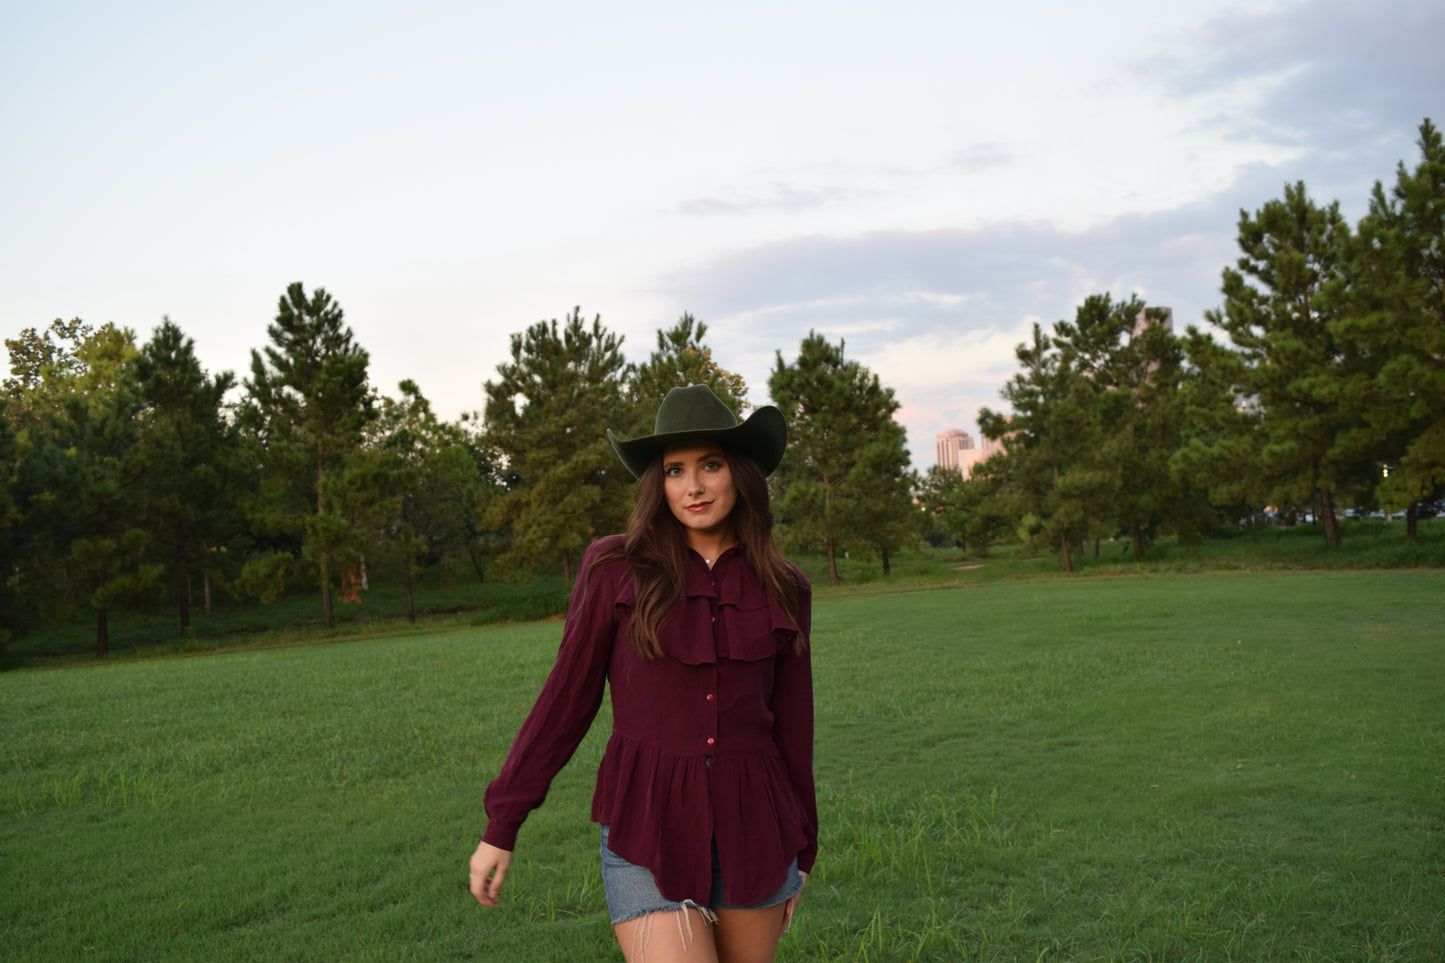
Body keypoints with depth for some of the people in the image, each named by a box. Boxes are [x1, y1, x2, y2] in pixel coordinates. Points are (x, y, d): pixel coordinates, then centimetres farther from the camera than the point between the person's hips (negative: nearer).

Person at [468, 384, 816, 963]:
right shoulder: (616, 570, -5)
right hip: (648, 829, -3)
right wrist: (500, 826, 1)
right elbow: (566, 698, -1)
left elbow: (791, 724, 9)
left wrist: (799, 853, 15)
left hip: (750, 829, 3)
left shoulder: (782, 591, 2)